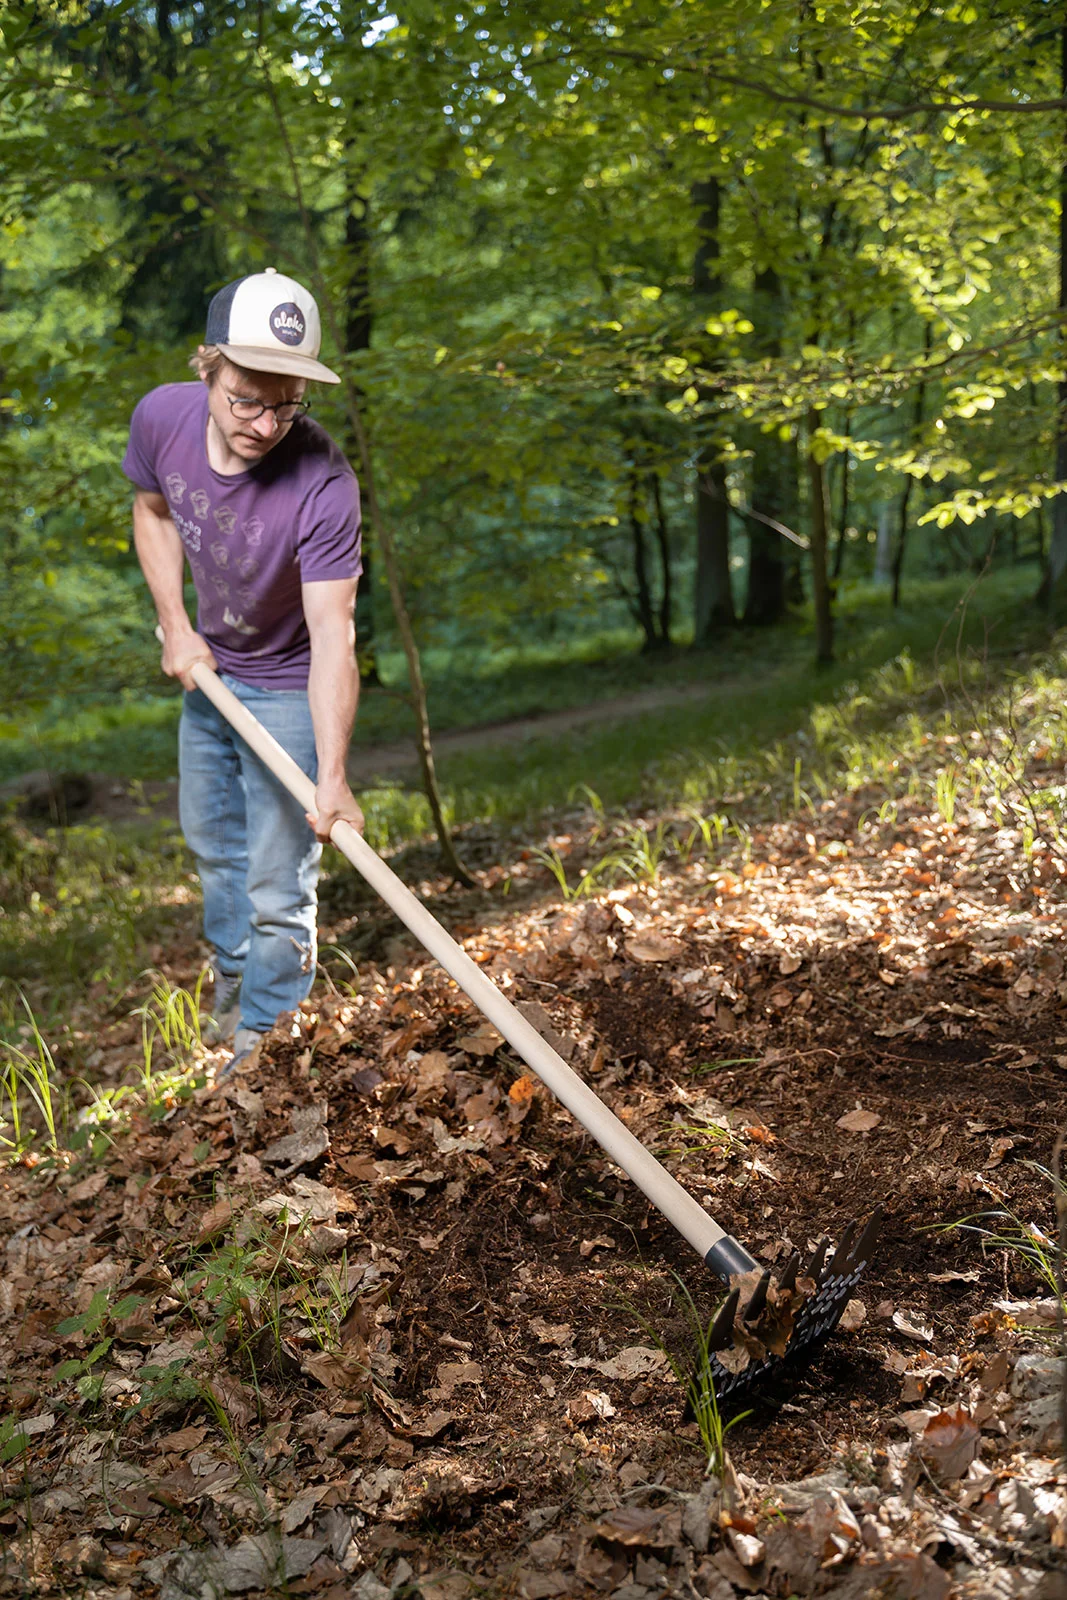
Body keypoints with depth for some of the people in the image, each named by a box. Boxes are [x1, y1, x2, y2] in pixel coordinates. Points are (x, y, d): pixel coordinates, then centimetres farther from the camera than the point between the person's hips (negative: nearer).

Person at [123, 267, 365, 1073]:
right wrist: (175, 626, -8)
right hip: (208, 667, 6)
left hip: (288, 688, -5)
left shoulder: (324, 484, -36)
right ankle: (232, 977, 50)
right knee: (213, 842, 24)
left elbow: (332, 638, -38)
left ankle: (263, 1043, 17)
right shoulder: (163, 417, -21)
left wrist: (333, 779, -47)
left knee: (278, 887, -5)